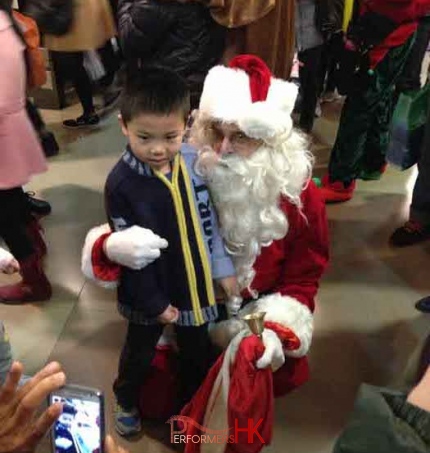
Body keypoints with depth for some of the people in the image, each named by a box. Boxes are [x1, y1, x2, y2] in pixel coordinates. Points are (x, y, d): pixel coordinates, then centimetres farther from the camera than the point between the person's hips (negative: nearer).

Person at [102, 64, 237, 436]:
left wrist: (224, 268, 1)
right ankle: (126, 402, 52)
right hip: (148, 291, -3)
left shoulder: (194, 161, -12)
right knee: (140, 352, 22)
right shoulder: (121, 183, -23)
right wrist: (154, 301, -12)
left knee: (198, 349, 23)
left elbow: (209, 220, -1)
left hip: (195, 284, 3)